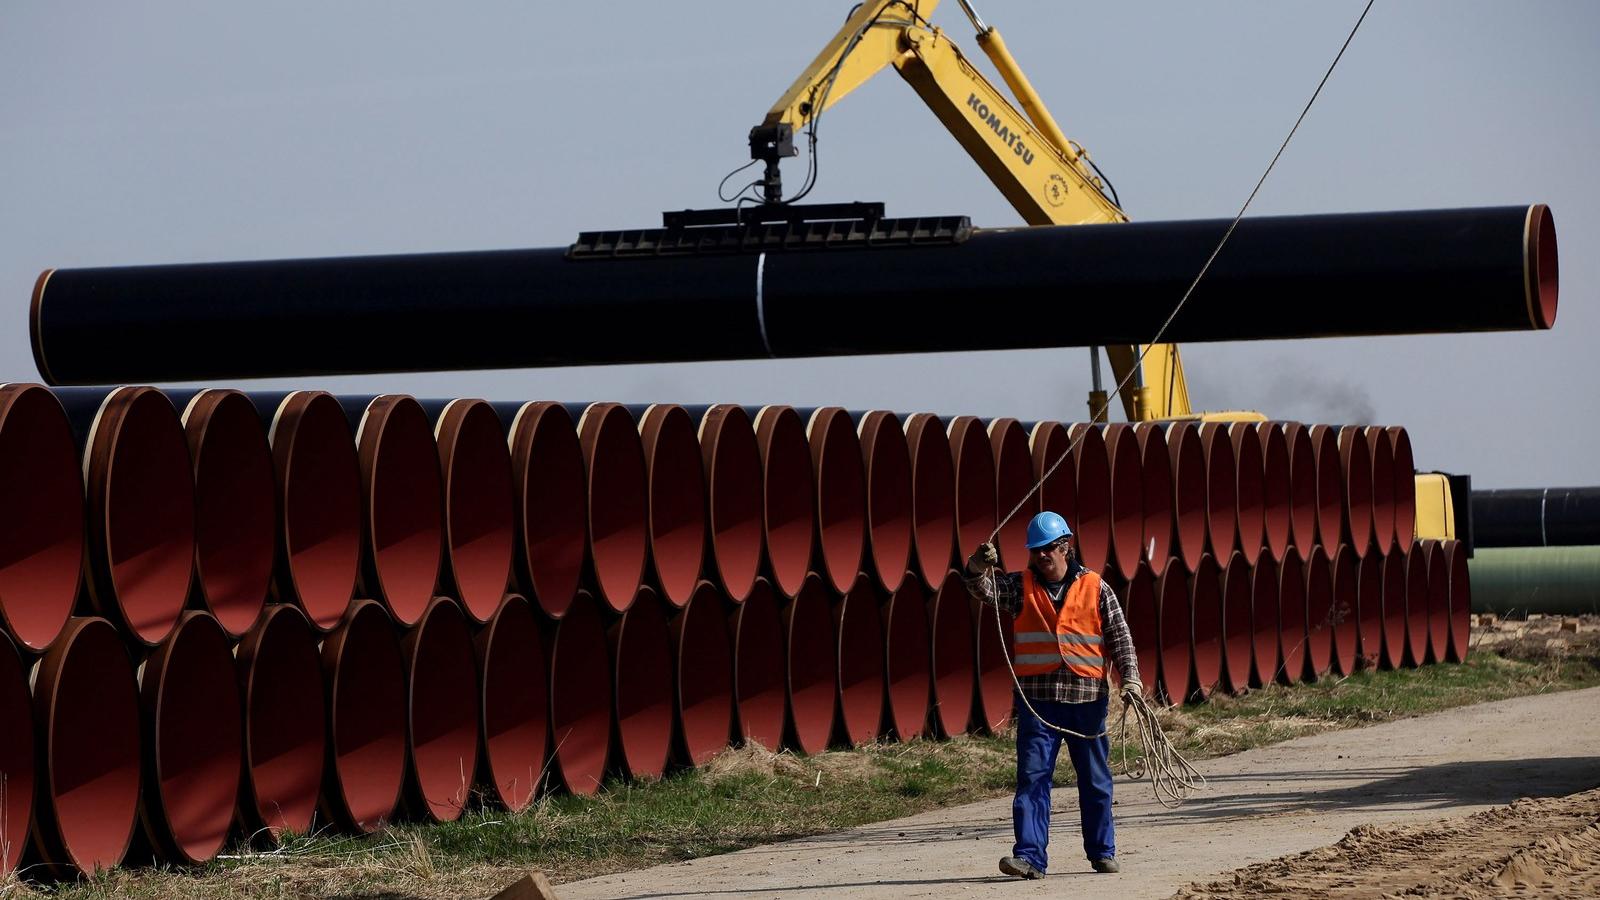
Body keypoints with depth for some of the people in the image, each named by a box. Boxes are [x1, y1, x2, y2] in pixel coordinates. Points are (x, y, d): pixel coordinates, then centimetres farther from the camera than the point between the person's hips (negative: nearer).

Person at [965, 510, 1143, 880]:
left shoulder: (1095, 588, 4)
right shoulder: (1021, 586, 6)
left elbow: (1120, 638, 4)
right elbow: (983, 587, -10)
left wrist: (1130, 677, -8)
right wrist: (979, 567, -32)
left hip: (1086, 697, 0)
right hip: (1037, 698, 0)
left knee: (1095, 780, 10)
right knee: (1032, 777, -8)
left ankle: (1102, 852, 23)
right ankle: (1030, 855, -11)